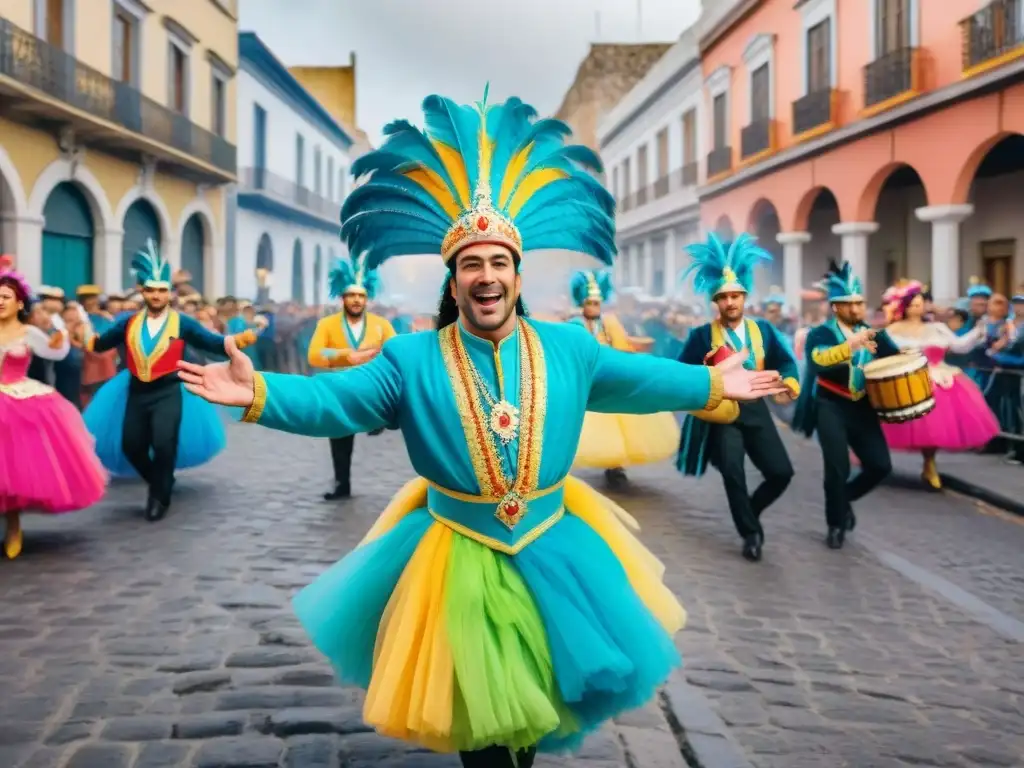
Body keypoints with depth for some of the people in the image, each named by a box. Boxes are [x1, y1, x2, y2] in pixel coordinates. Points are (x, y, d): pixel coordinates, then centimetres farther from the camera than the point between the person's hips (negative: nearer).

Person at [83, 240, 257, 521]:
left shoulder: (182, 323, -4)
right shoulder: (128, 323, 4)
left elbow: (213, 343, -9)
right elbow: (102, 343, 3)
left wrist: (237, 340, -27)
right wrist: (92, 341, -21)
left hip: (168, 392, -4)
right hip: (136, 391, 4)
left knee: (163, 445, -14)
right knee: (130, 446, 7)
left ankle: (160, 496, 10)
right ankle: (158, 482, 36)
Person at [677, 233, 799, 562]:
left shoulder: (762, 329, 4)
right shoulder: (702, 335, -4)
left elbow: (785, 361, 7)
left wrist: (790, 384, -13)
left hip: (755, 410, 3)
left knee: (781, 472, -2)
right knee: (733, 472, -17)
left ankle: (749, 512, 26)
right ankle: (750, 533, 4)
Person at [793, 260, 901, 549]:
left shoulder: (874, 334, 9)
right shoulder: (820, 334, -7)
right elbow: (819, 360, -27)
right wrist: (852, 344, -40)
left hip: (863, 408, 4)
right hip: (831, 407, -4)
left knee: (880, 465, -3)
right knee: (838, 468, -13)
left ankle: (844, 498, 26)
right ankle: (836, 524, 10)